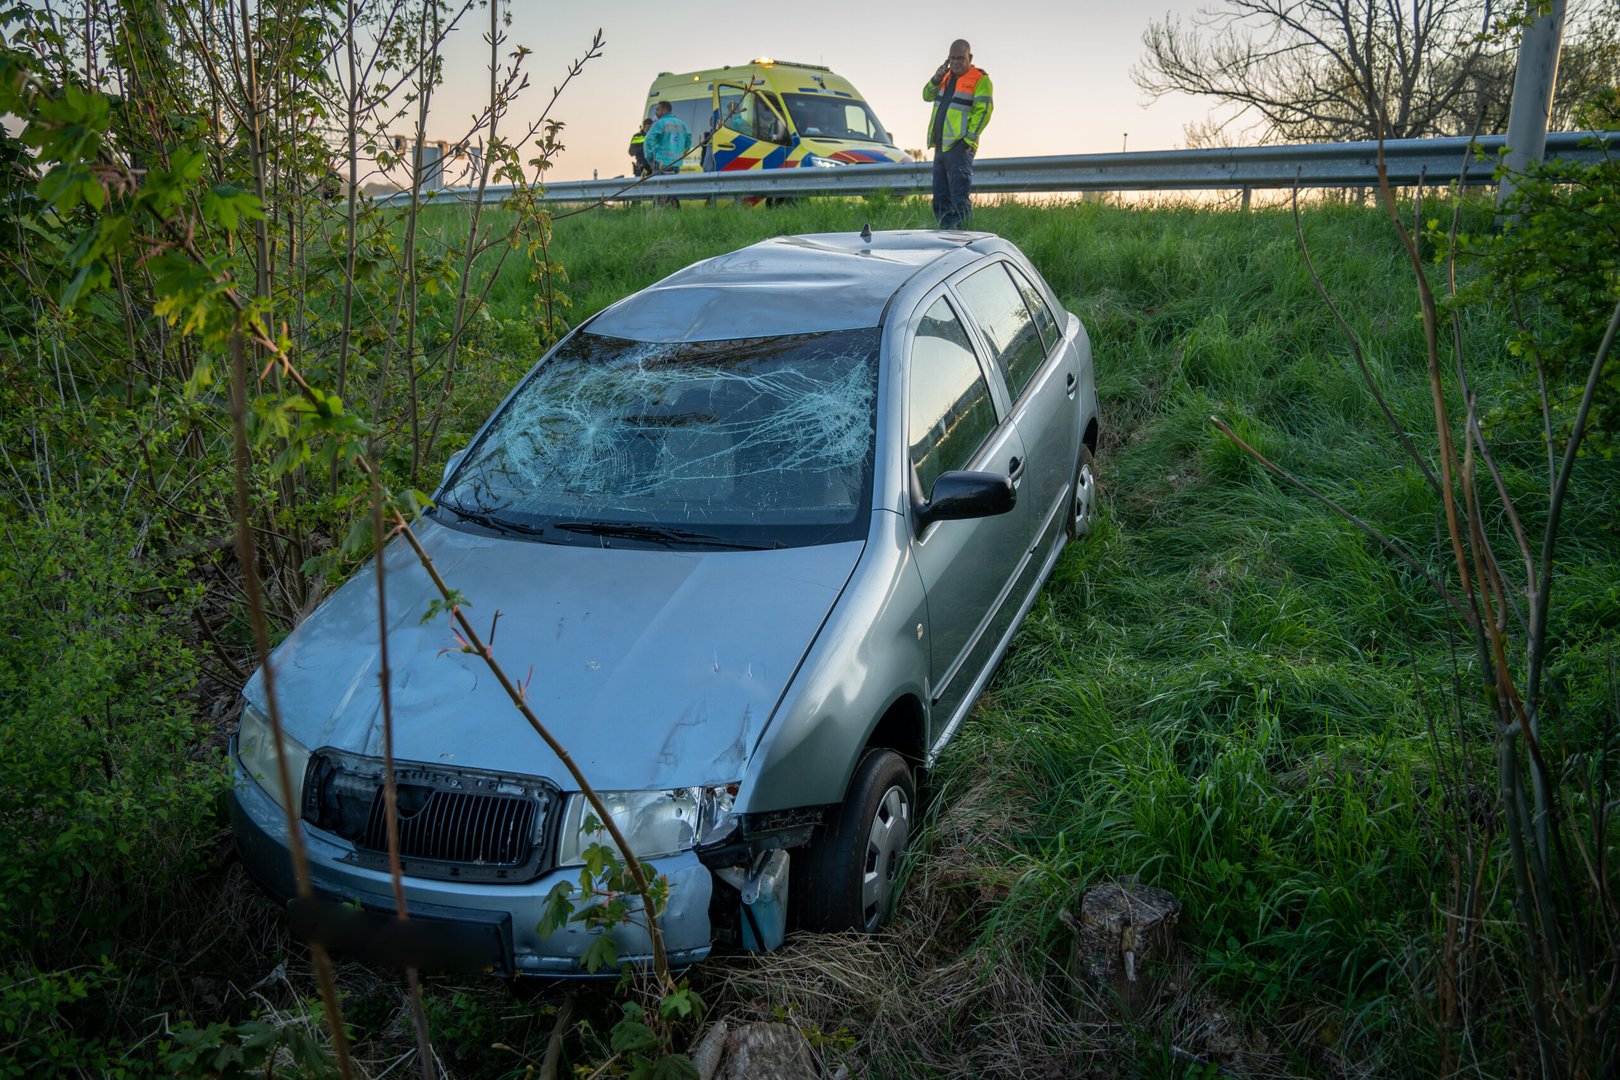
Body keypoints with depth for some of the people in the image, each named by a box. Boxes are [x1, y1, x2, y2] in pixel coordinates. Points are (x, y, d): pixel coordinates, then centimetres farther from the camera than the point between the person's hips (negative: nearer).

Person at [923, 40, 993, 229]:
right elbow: (927, 96, 17)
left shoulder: (980, 79, -4)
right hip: (941, 145, 8)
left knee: (960, 196, -13)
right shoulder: (947, 76, 19)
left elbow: (984, 110, -11)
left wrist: (968, 139, -16)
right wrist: (937, 78, -1)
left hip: (959, 146, -8)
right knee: (941, 198, 11)